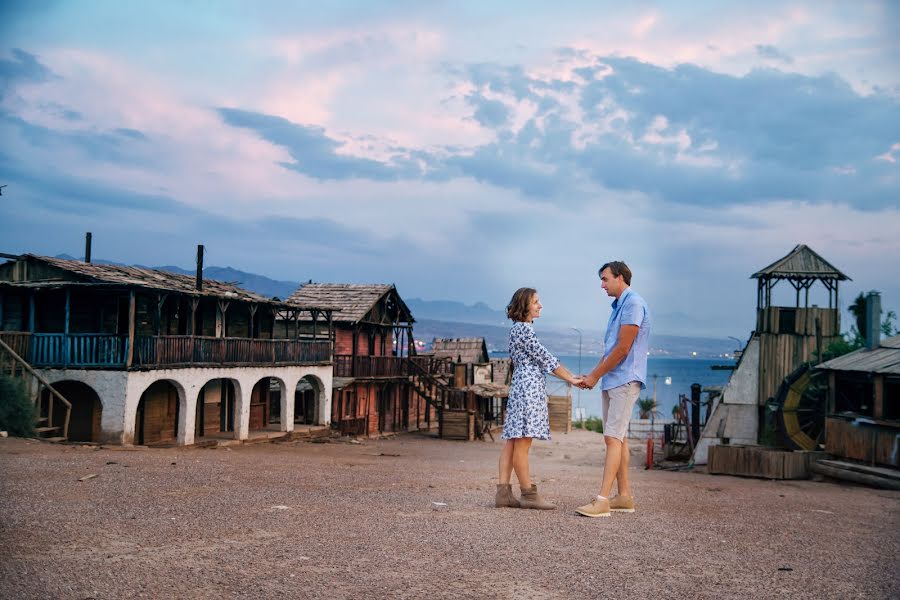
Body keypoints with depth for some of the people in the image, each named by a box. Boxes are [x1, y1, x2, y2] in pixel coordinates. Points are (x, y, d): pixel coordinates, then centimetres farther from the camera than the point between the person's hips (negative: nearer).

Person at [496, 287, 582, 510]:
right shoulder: (522, 328, -10)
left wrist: (572, 375, 17)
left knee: (513, 441, 6)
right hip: (528, 388, -10)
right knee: (522, 443, -6)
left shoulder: (523, 328, 21)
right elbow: (545, 358, -12)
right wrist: (571, 379, -8)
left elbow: (543, 361, 21)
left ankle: (503, 493, 5)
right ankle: (529, 494, -2)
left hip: (523, 389, 10)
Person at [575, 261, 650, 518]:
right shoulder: (619, 306, 19)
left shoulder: (633, 304, -12)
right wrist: (592, 374, 11)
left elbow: (623, 349, -17)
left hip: (625, 380, -10)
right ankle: (625, 496, 17)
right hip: (612, 381, 10)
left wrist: (595, 376, -10)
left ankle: (602, 499, -17)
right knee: (617, 438, 11)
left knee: (613, 437, -14)